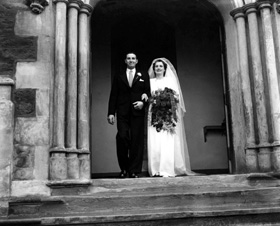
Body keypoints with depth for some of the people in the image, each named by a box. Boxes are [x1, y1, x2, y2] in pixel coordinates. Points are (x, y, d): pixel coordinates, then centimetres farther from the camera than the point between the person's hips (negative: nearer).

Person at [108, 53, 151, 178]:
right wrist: (111, 113, 0)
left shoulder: (144, 76, 17)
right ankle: (124, 168, 5)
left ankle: (134, 171, 2)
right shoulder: (118, 77, 17)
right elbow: (113, 96, 10)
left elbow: (148, 92, 11)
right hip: (122, 113, 0)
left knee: (137, 141, -3)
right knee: (122, 137, -12)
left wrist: (143, 102, -9)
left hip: (137, 112, 0)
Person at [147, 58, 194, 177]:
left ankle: (168, 169, -9)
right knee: (154, 142, -6)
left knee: (168, 142, -10)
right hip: (154, 115, 1)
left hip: (168, 115, -1)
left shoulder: (170, 80, 15)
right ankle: (156, 170, -3)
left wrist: (168, 98, -12)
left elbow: (176, 96, 6)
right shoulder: (150, 81, 18)